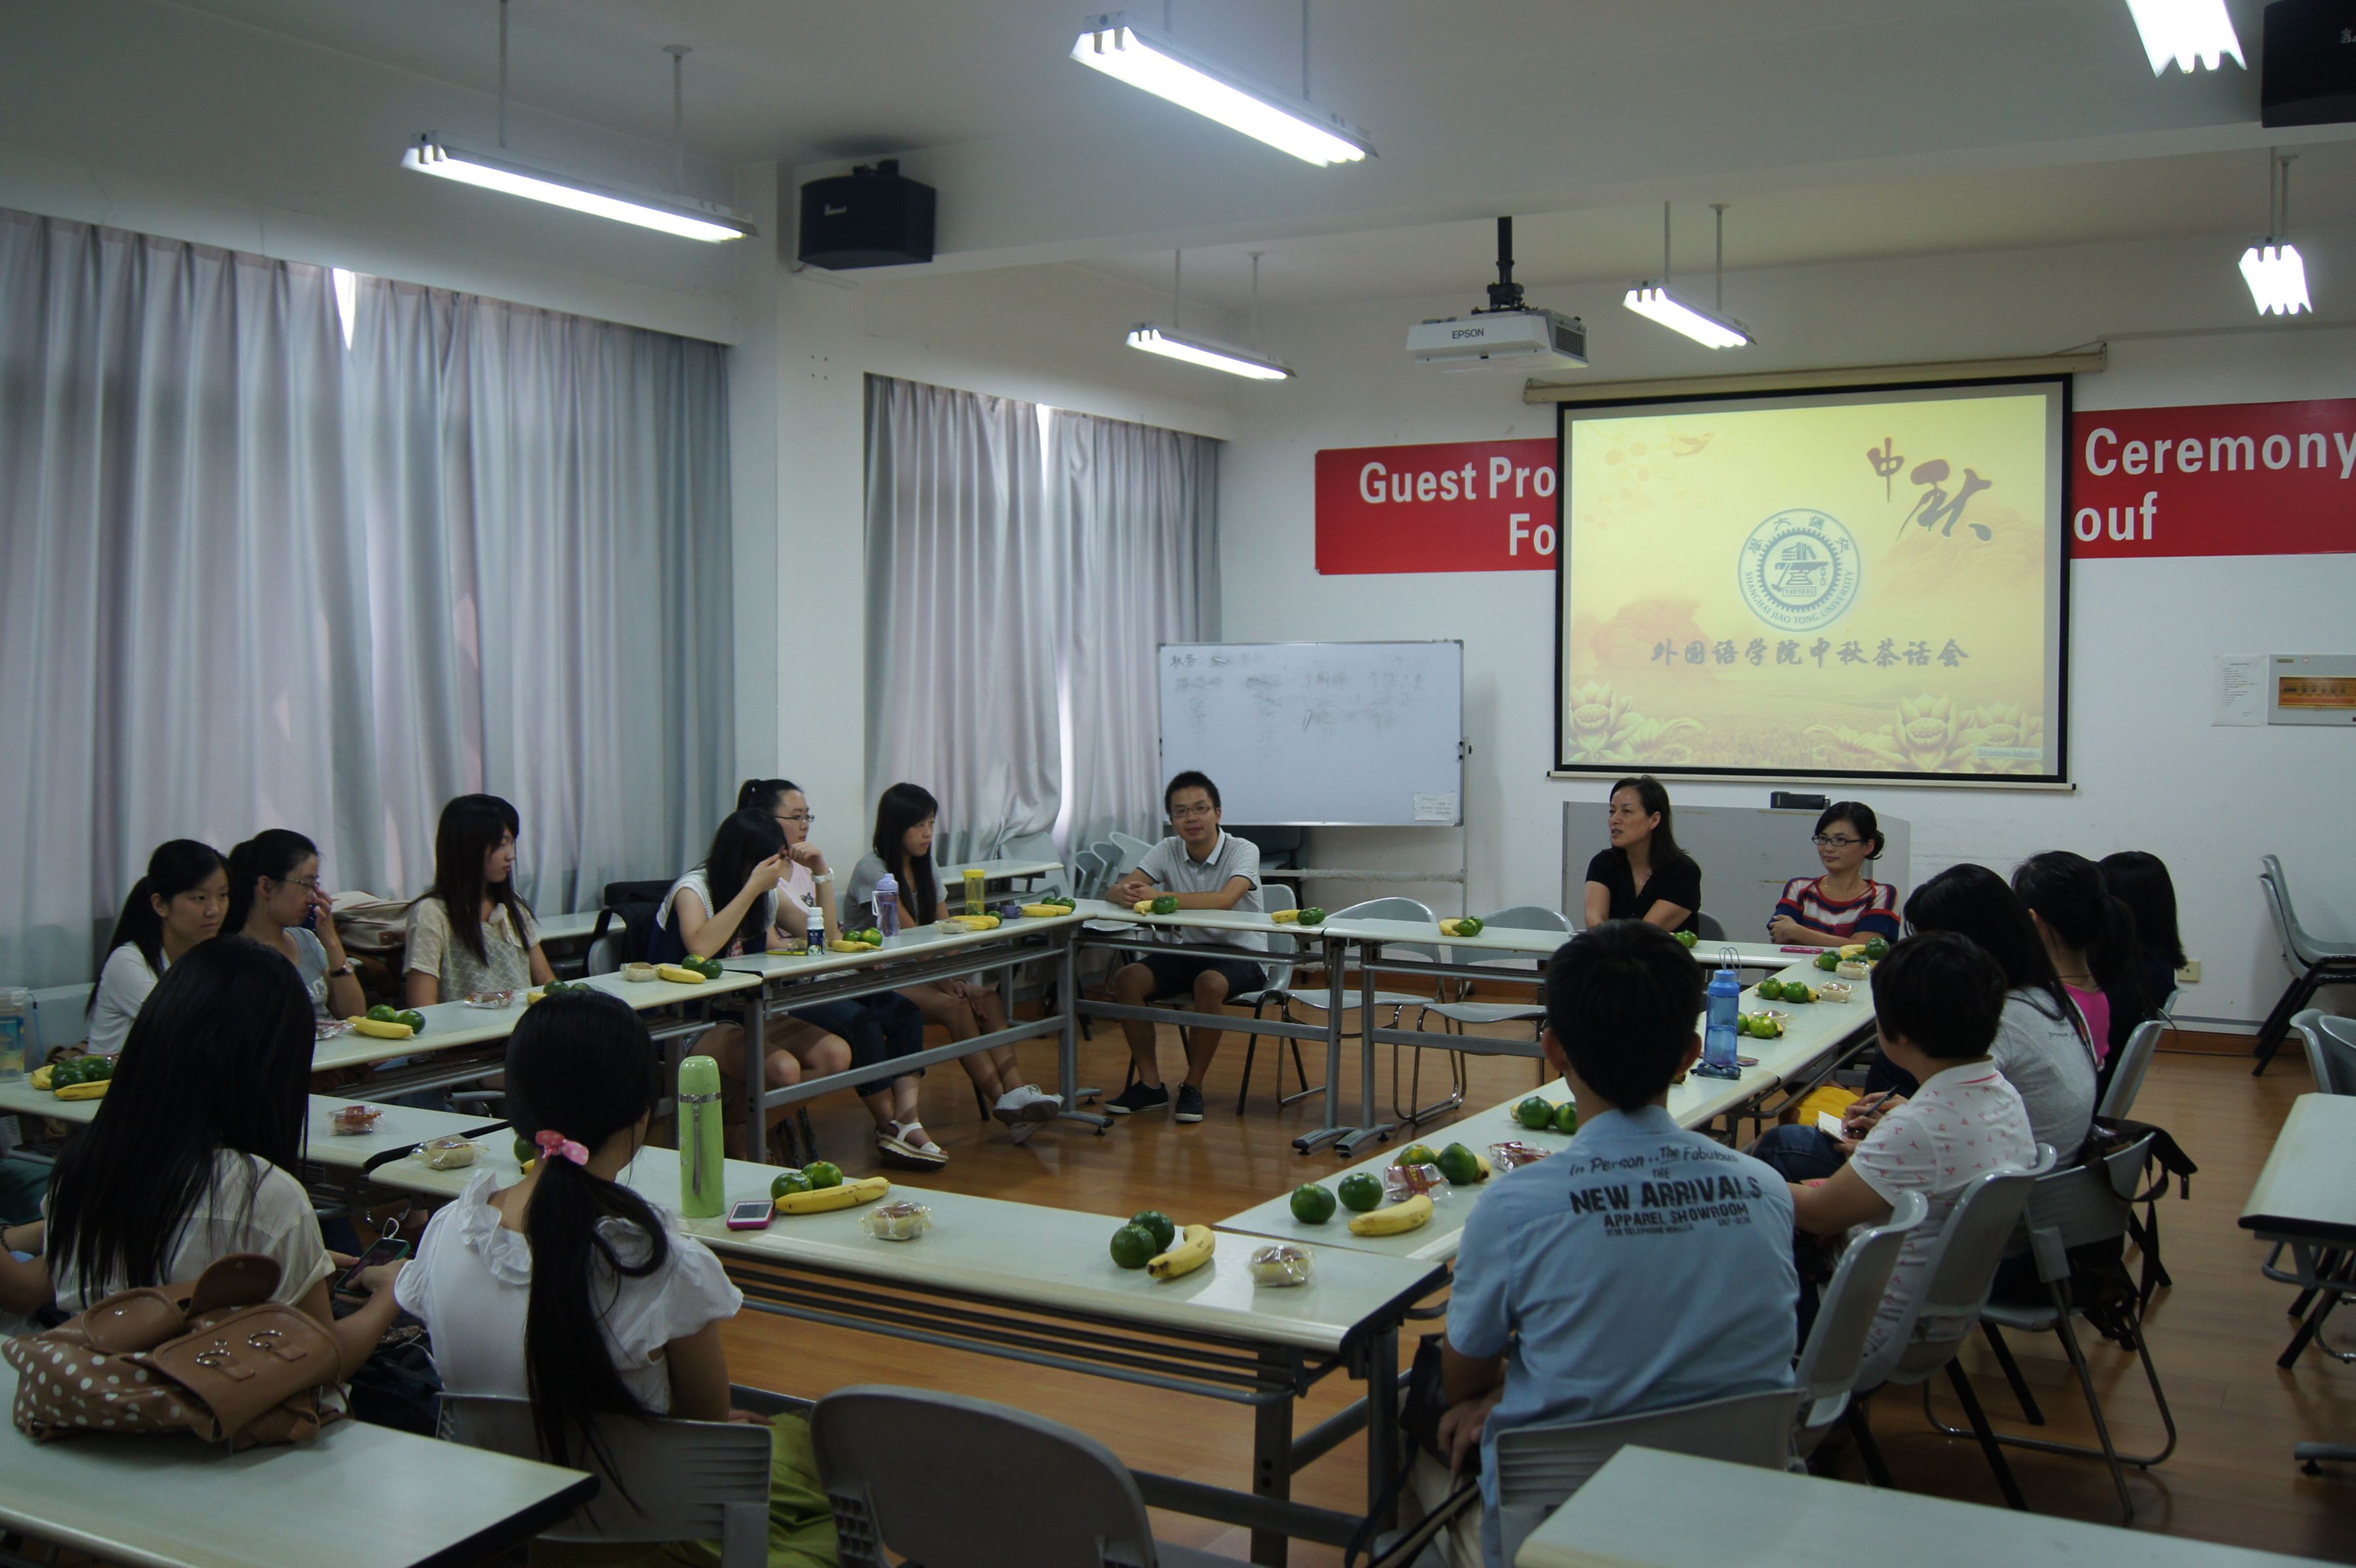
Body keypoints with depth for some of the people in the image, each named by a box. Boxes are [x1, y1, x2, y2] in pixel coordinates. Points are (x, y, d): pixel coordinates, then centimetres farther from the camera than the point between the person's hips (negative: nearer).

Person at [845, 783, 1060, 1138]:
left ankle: (1016, 1090, -37)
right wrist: (948, 981, -24)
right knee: (955, 1006, -31)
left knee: (988, 999, -21)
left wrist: (959, 978, -12)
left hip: (918, 973, 7)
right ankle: (1004, 1099, -34)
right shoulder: (872, 870, -9)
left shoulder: (925, 869, 15)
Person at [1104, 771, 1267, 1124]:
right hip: (1187, 952, 5)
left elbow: (1225, 900, -34)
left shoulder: (1243, 850, -14)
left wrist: (1159, 897, -40)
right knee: (1127, 978, -19)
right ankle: (1150, 1084, -8)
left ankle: (1193, 1086, -17)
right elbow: (1117, 890, -11)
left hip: (1240, 955, -5)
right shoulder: (1167, 851, -1)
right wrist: (1126, 893, -38)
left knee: (1210, 983, -36)